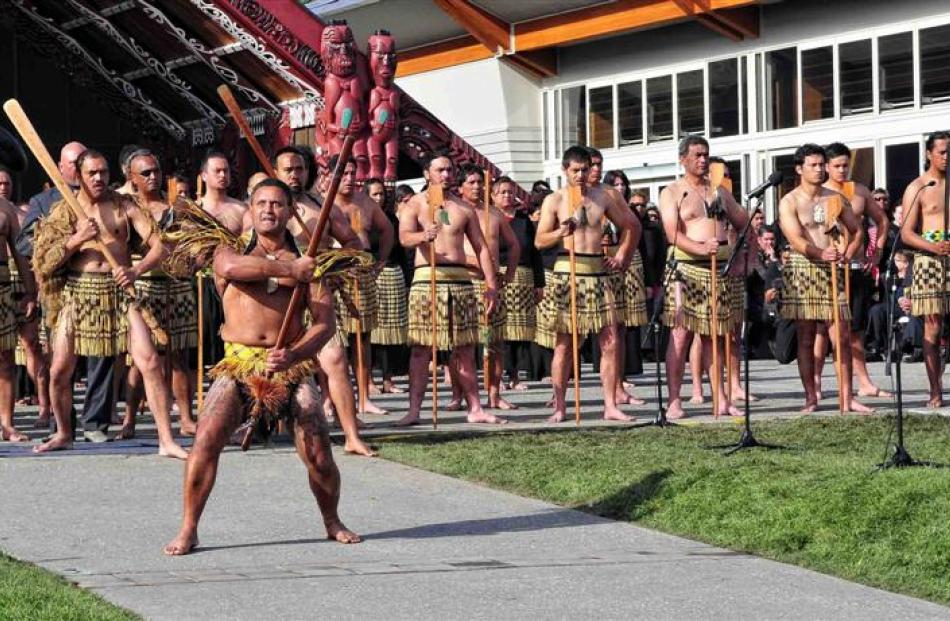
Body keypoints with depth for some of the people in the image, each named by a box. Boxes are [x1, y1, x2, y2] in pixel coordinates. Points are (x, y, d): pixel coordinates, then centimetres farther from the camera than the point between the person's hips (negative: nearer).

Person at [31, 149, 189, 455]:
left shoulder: (123, 206, 6)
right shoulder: (64, 211, 7)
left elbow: (158, 245, 0)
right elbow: (44, 261, 2)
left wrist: (136, 271, -18)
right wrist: (76, 239, -13)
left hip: (120, 291, -1)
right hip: (78, 292, 1)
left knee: (150, 363, -12)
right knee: (60, 371, 1)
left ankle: (166, 440, -8)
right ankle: (63, 433, 26)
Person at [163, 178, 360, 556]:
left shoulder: (306, 263, 12)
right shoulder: (230, 251, 13)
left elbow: (325, 322, 1)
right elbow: (231, 266, -15)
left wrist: (293, 355, -17)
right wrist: (288, 269, -13)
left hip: (291, 366, 1)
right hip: (238, 364, 0)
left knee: (318, 453, -6)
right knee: (206, 440, -17)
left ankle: (332, 523, 19)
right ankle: (188, 529, -6)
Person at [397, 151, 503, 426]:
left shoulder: (463, 208, 15)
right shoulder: (415, 204, 4)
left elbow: (481, 248, 16)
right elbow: (404, 237, -13)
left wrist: (491, 285, 8)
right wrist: (422, 236, -36)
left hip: (460, 279, 4)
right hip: (427, 278, -3)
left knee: (465, 349, 6)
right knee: (421, 348, -6)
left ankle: (475, 409, 10)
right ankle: (414, 410, -5)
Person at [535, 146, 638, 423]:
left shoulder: (603, 196, 9)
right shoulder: (554, 200, 2)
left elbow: (630, 226, 20)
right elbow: (539, 240, -3)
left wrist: (621, 255, 10)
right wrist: (561, 232, -21)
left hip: (599, 272, 3)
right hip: (567, 273, -3)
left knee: (610, 342, -3)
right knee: (564, 344, 1)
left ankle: (611, 406, 1)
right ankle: (559, 408, 5)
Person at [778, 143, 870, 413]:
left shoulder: (836, 198, 12)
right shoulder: (789, 202, -2)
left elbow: (856, 231, 18)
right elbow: (795, 239, -14)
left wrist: (847, 255, 0)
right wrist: (820, 254, -31)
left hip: (832, 270, 4)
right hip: (802, 269, -4)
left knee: (843, 335, -1)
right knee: (806, 337, 0)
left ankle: (847, 397, 1)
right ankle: (811, 398, 4)